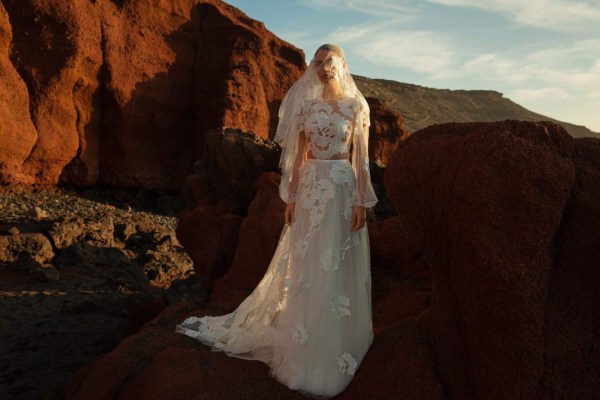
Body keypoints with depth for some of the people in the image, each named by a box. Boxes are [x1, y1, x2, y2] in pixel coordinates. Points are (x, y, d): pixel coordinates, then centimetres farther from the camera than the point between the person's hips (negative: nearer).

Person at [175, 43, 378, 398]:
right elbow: (299, 155, 8)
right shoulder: (306, 106, 9)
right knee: (305, 267, 9)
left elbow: (362, 157, -3)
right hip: (310, 189, 3)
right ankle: (305, 344, 26)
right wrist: (291, 197, 4)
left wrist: (361, 202, -8)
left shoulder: (357, 106, -1)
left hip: (342, 190, -3)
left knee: (338, 269, 1)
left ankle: (336, 344, 18)